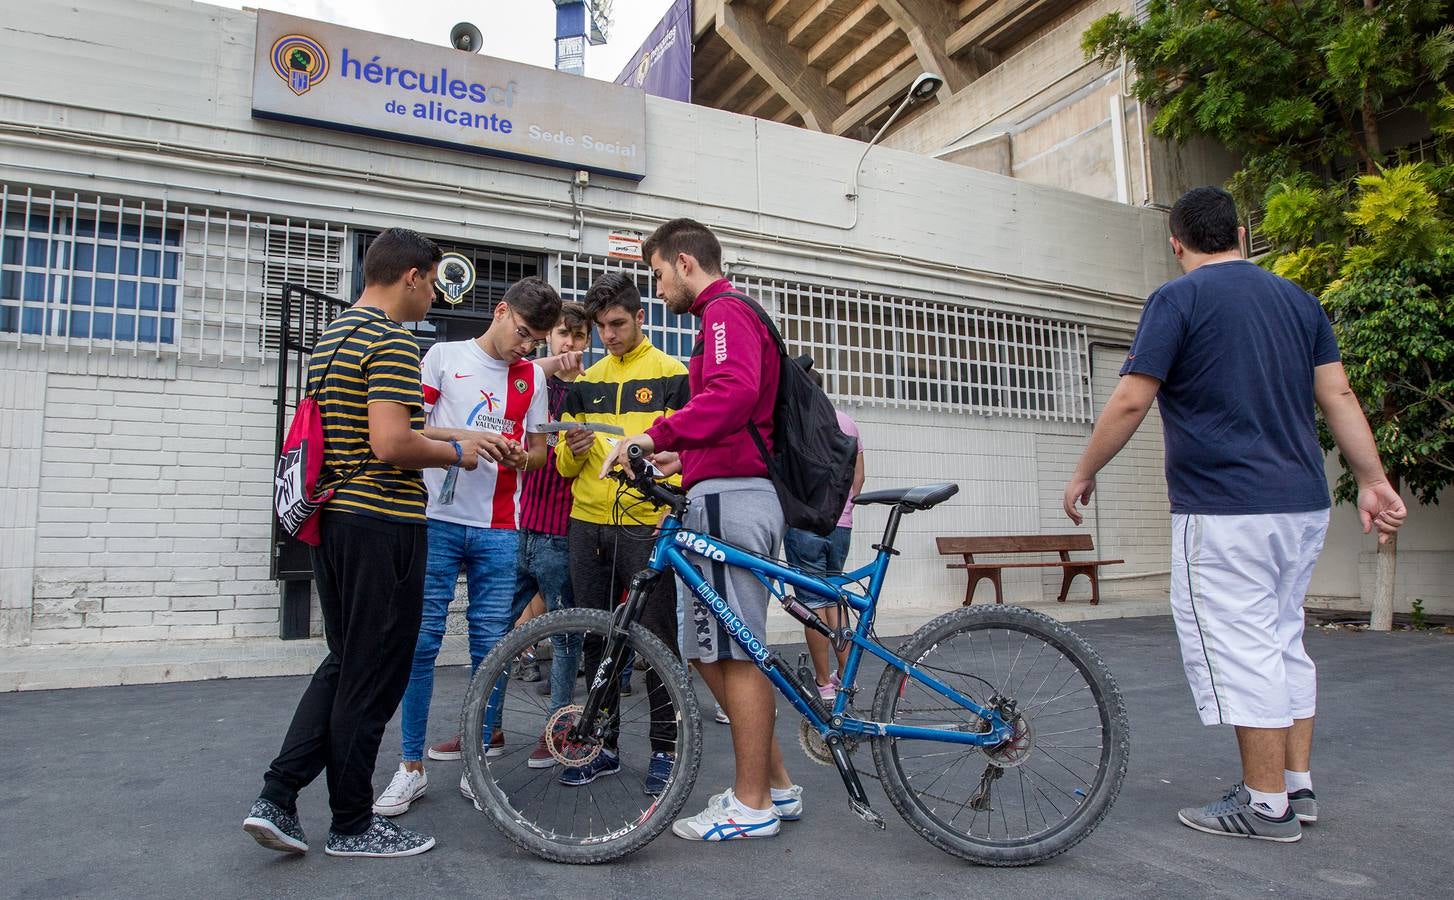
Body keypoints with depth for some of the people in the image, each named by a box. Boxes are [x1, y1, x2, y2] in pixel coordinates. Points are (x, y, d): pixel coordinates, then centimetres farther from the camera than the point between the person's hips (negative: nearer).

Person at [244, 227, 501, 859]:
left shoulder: (331, 337, 16)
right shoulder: (393, 341, -15)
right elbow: (390, 444, -25)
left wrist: (450, 440, 22)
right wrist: (455, 452, -7)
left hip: (333, 519, 9)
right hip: (383, 524, -9)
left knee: (344, 665, 19)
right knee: (372, 678, 3)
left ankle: (276, 799, 16)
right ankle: (352, 825, 16)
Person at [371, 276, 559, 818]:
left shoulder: (532, 376, 12)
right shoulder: (444, 356, 4)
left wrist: (520, 457, -6)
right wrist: (465, 436, -16)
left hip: (498, 530, 2)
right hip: (439, 520, -2)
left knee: (490, 645, 5)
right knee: (421, 641, 0)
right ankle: (411, 767, 11)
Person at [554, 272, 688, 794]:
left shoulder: (670, 374, 3)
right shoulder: (585, 382, 16)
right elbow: (565, 464, 15)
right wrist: (575, 450, -8)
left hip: (648, 523, -5)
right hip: (588, 524, 5)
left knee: (657, 639, 1)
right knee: (596, 639, 11)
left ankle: (665, 748, 16)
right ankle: (603, 746, 24)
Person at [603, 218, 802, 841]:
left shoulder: (726, 311, -5)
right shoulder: (730, 314, 27)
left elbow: (734, 392, -26)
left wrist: (656, 435, -26)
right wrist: (684, 456, 22)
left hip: (728, 496, -11)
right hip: (735, 491, 11)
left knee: (734, 653, -4)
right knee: (709, 650, 12)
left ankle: (752, 805, 8)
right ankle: (776, 786, 21)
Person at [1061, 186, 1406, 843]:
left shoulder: (1178, 299, -7)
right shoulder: (1298, 299, 13)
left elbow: (1130, 402, -13)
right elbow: (1339, 398, 9)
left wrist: (1083, 475, -3)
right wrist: (1373, 482, 12)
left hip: (1224, 509, -8)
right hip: (1304, 504, 8)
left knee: (1239, 650, 0)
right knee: (1284, 642, 17)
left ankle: (1267, 805, 7)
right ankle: (1298, 786, 25)